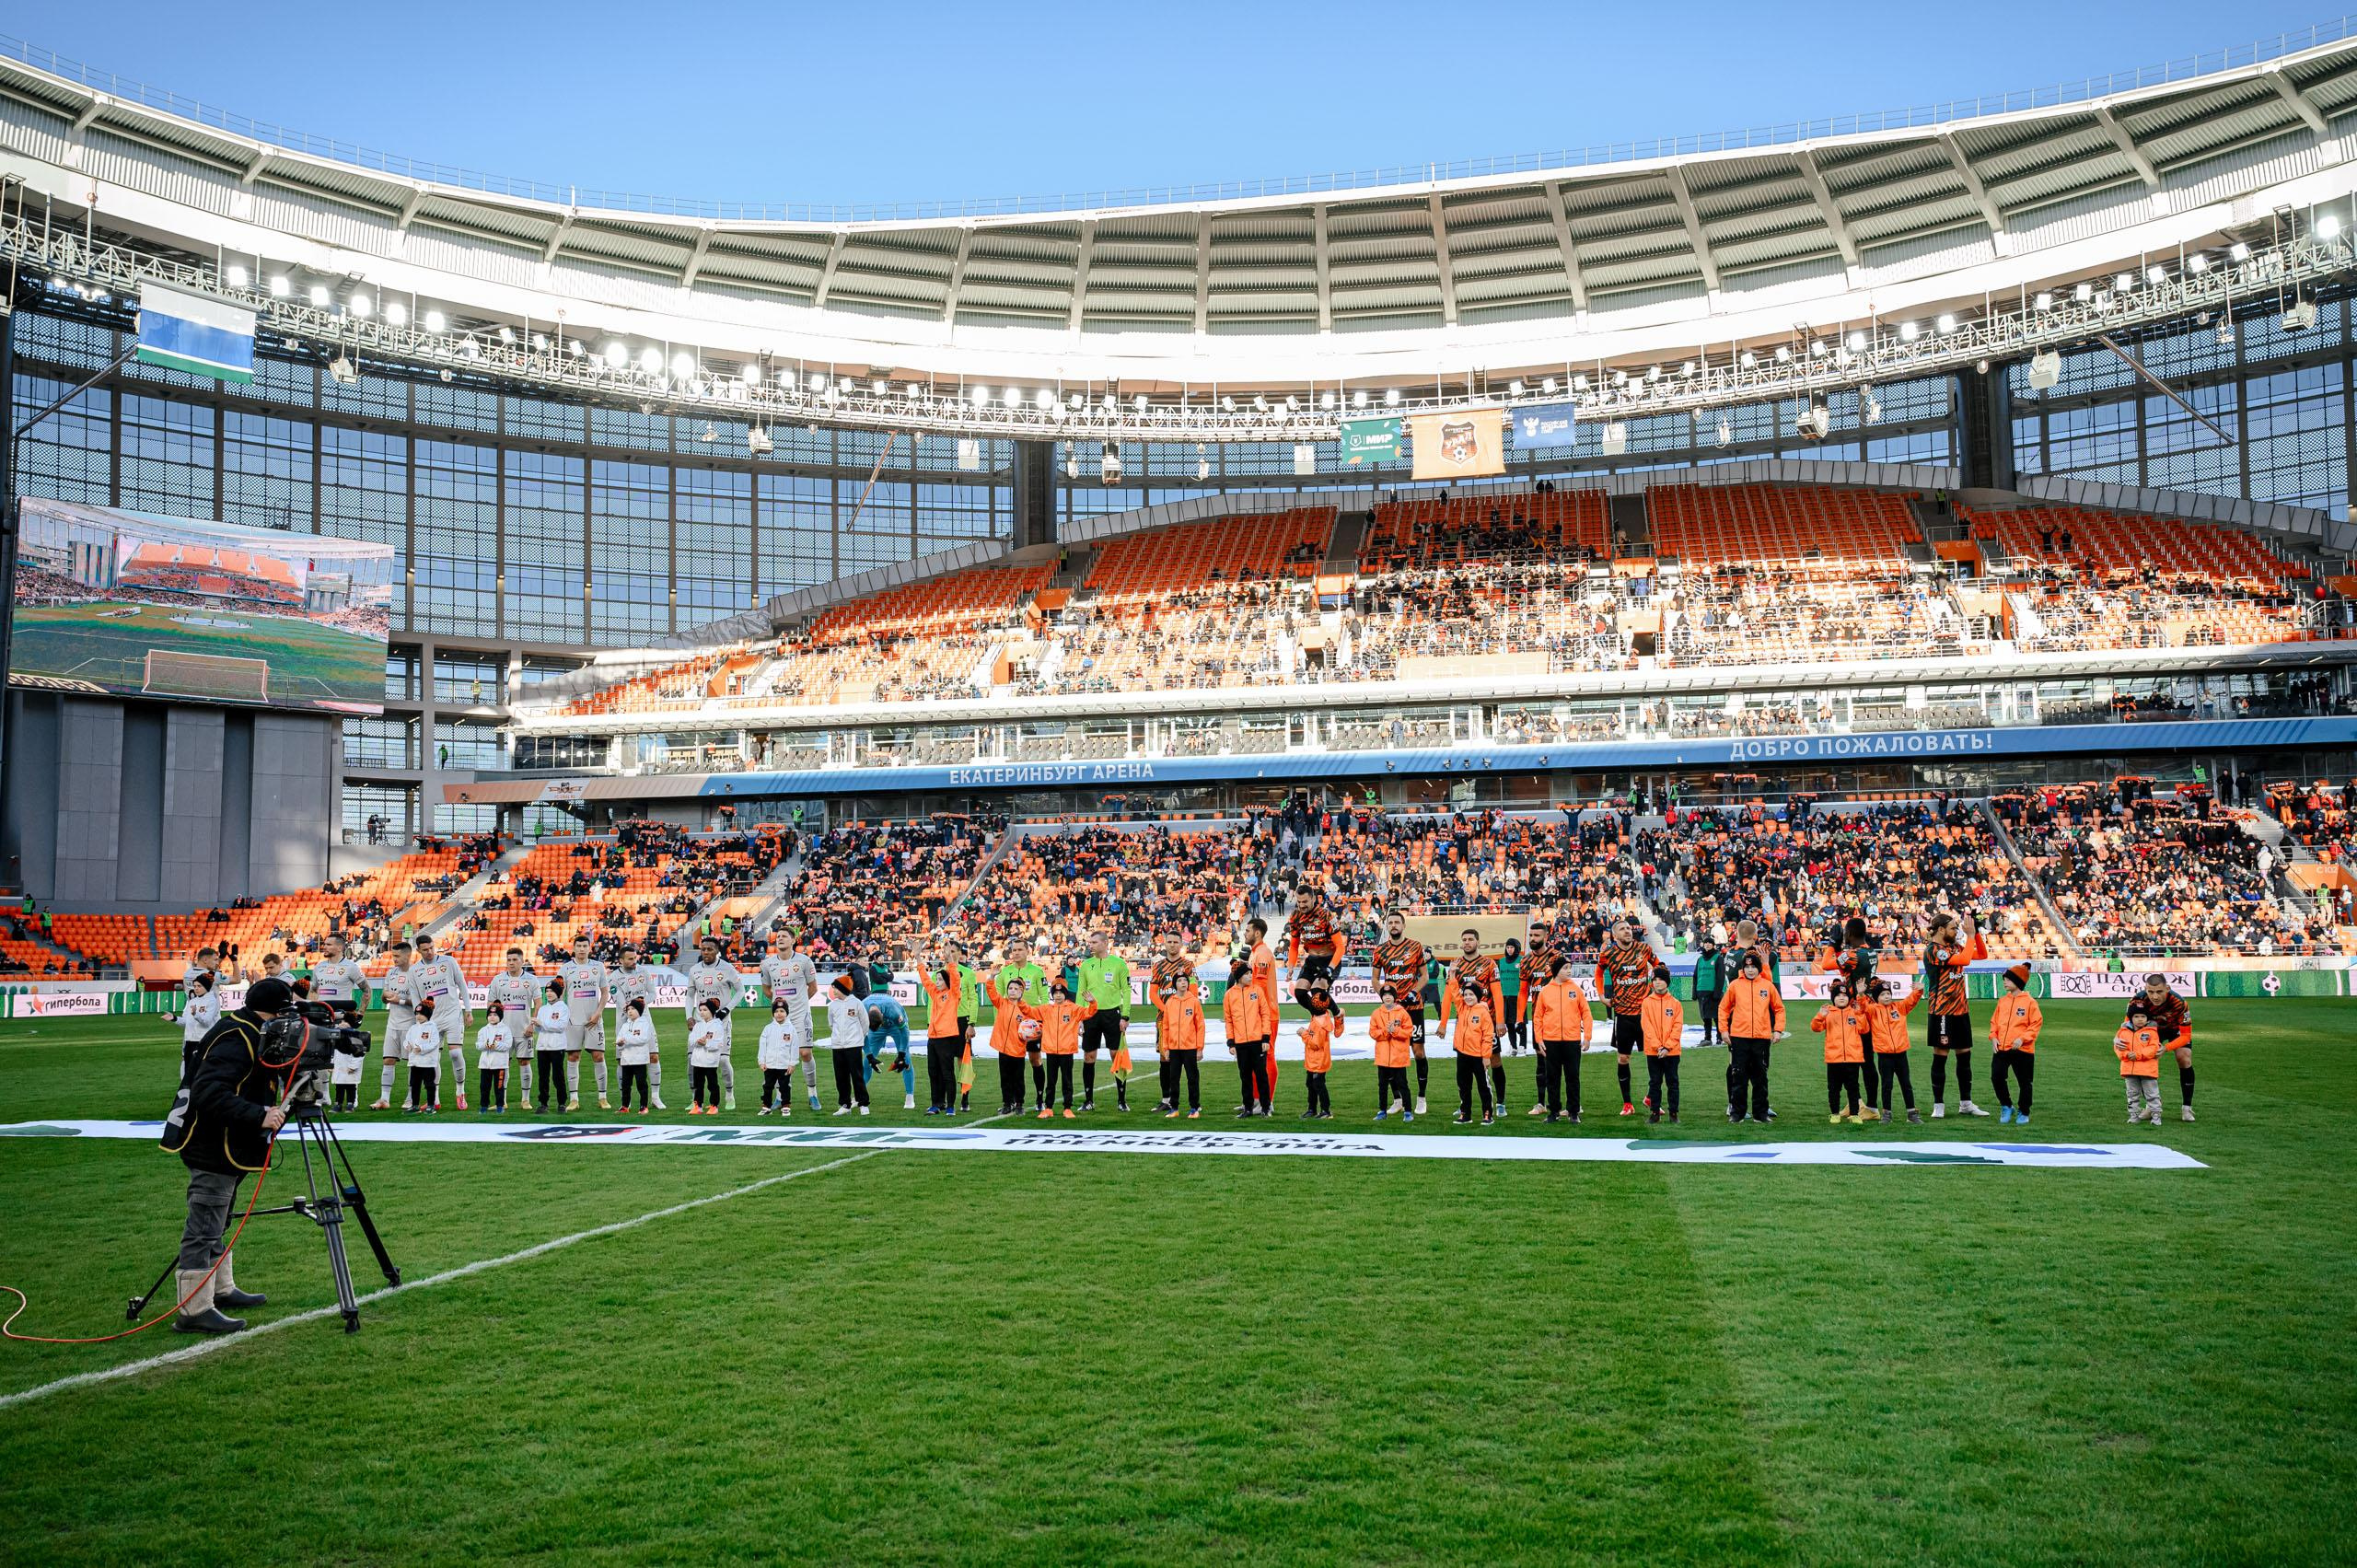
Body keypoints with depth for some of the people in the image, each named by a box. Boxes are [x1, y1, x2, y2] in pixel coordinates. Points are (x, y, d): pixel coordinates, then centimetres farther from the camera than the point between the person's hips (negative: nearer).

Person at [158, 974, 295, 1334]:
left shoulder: (245, 1034, 11)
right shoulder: (236, 1041, -21)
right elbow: (209, 1093, -30)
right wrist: (258, 1117, -32)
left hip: (219, 1145, 11)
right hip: (212, 1146, -11)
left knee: (215, 1223, 21)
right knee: (205, 1227, -8)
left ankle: (221, 1290, 34)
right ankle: (194, 1311, -6)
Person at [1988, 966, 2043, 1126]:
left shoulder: (2030, 1002, -6)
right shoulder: (2002, 1000, 10)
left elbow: (2036, 1023, -8)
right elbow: (1994, 1021, 14)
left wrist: (2023, 1038, -17)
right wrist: (1993, 1037, 0)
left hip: (2022, 1049, -5)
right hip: (2001, 1048, 5)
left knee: (2024, 1082, 5)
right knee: (1996, 1077, -1)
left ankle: (2023, 1112, 20)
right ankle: (2006, 1107, 17)